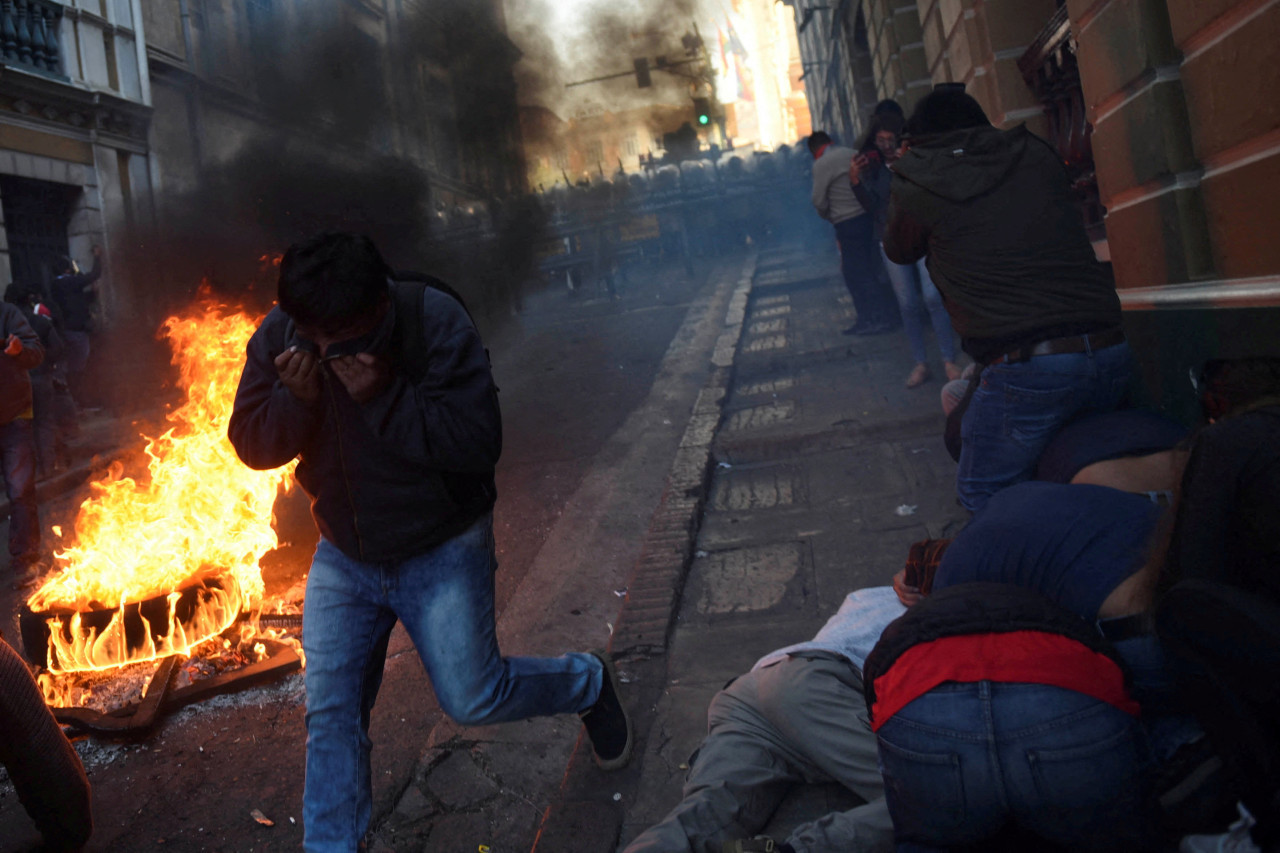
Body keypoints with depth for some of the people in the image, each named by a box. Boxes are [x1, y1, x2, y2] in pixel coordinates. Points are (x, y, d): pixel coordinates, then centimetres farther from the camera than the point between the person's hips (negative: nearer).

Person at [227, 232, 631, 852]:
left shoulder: (437, 322, -23)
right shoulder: (278, 336, -10)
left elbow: (479, 441, -28)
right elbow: (252, 445, -5)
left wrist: (385, 396, -37)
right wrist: (295, 399, -26)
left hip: (442, 550, -4)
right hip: (343, 558, 4)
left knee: (472, 699, 2)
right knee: (330, 711, 6)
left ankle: (588, 683, 31)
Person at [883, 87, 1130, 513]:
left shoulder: (917, 184, 2)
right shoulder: (1036, 155, 15)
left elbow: (899, 251, 23)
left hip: (1025, 369, -6)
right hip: (1112, 354, 6)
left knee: (981, 496, 9)